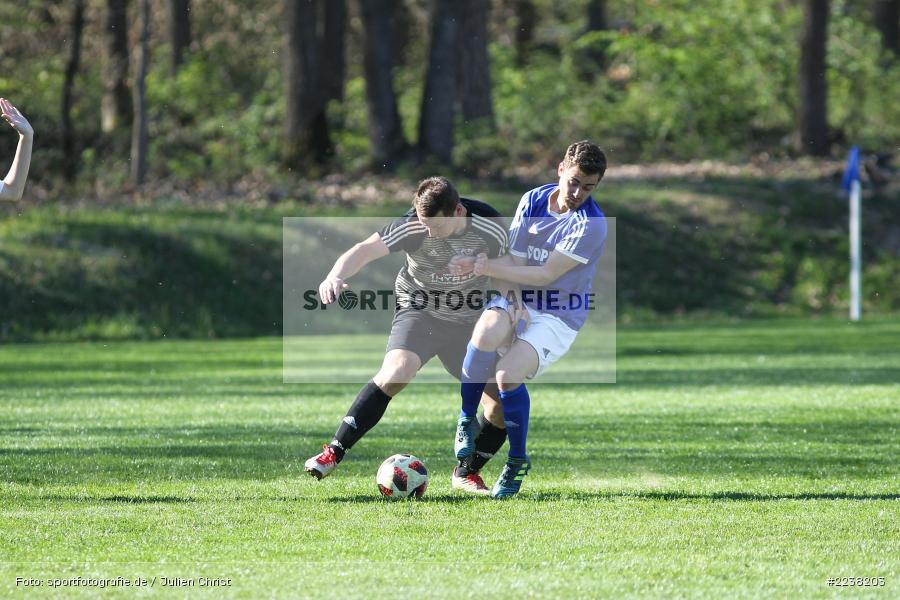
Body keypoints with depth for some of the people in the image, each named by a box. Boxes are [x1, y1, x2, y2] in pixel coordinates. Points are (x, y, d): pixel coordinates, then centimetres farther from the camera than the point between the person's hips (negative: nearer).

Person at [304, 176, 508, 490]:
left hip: (470, 319, 3)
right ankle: (334, 452, -27)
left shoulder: (489, 228, -17)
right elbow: (363, 250, -32)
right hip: (420, 311, -3)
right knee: (397, 371, -31)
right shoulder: (412, 227, -24)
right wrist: (335, 276, -51)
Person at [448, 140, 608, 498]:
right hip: (519, 303, 4)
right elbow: (516, 259, 1)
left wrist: (485, 266, -21)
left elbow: (546, 274, -18)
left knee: (507, 375, -27)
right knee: (486, 332, -34)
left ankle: (517, 462, -4)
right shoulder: (532, 201, 2)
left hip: (558, 317, -4)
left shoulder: (591, 225, -14)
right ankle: (467, 422, -13)